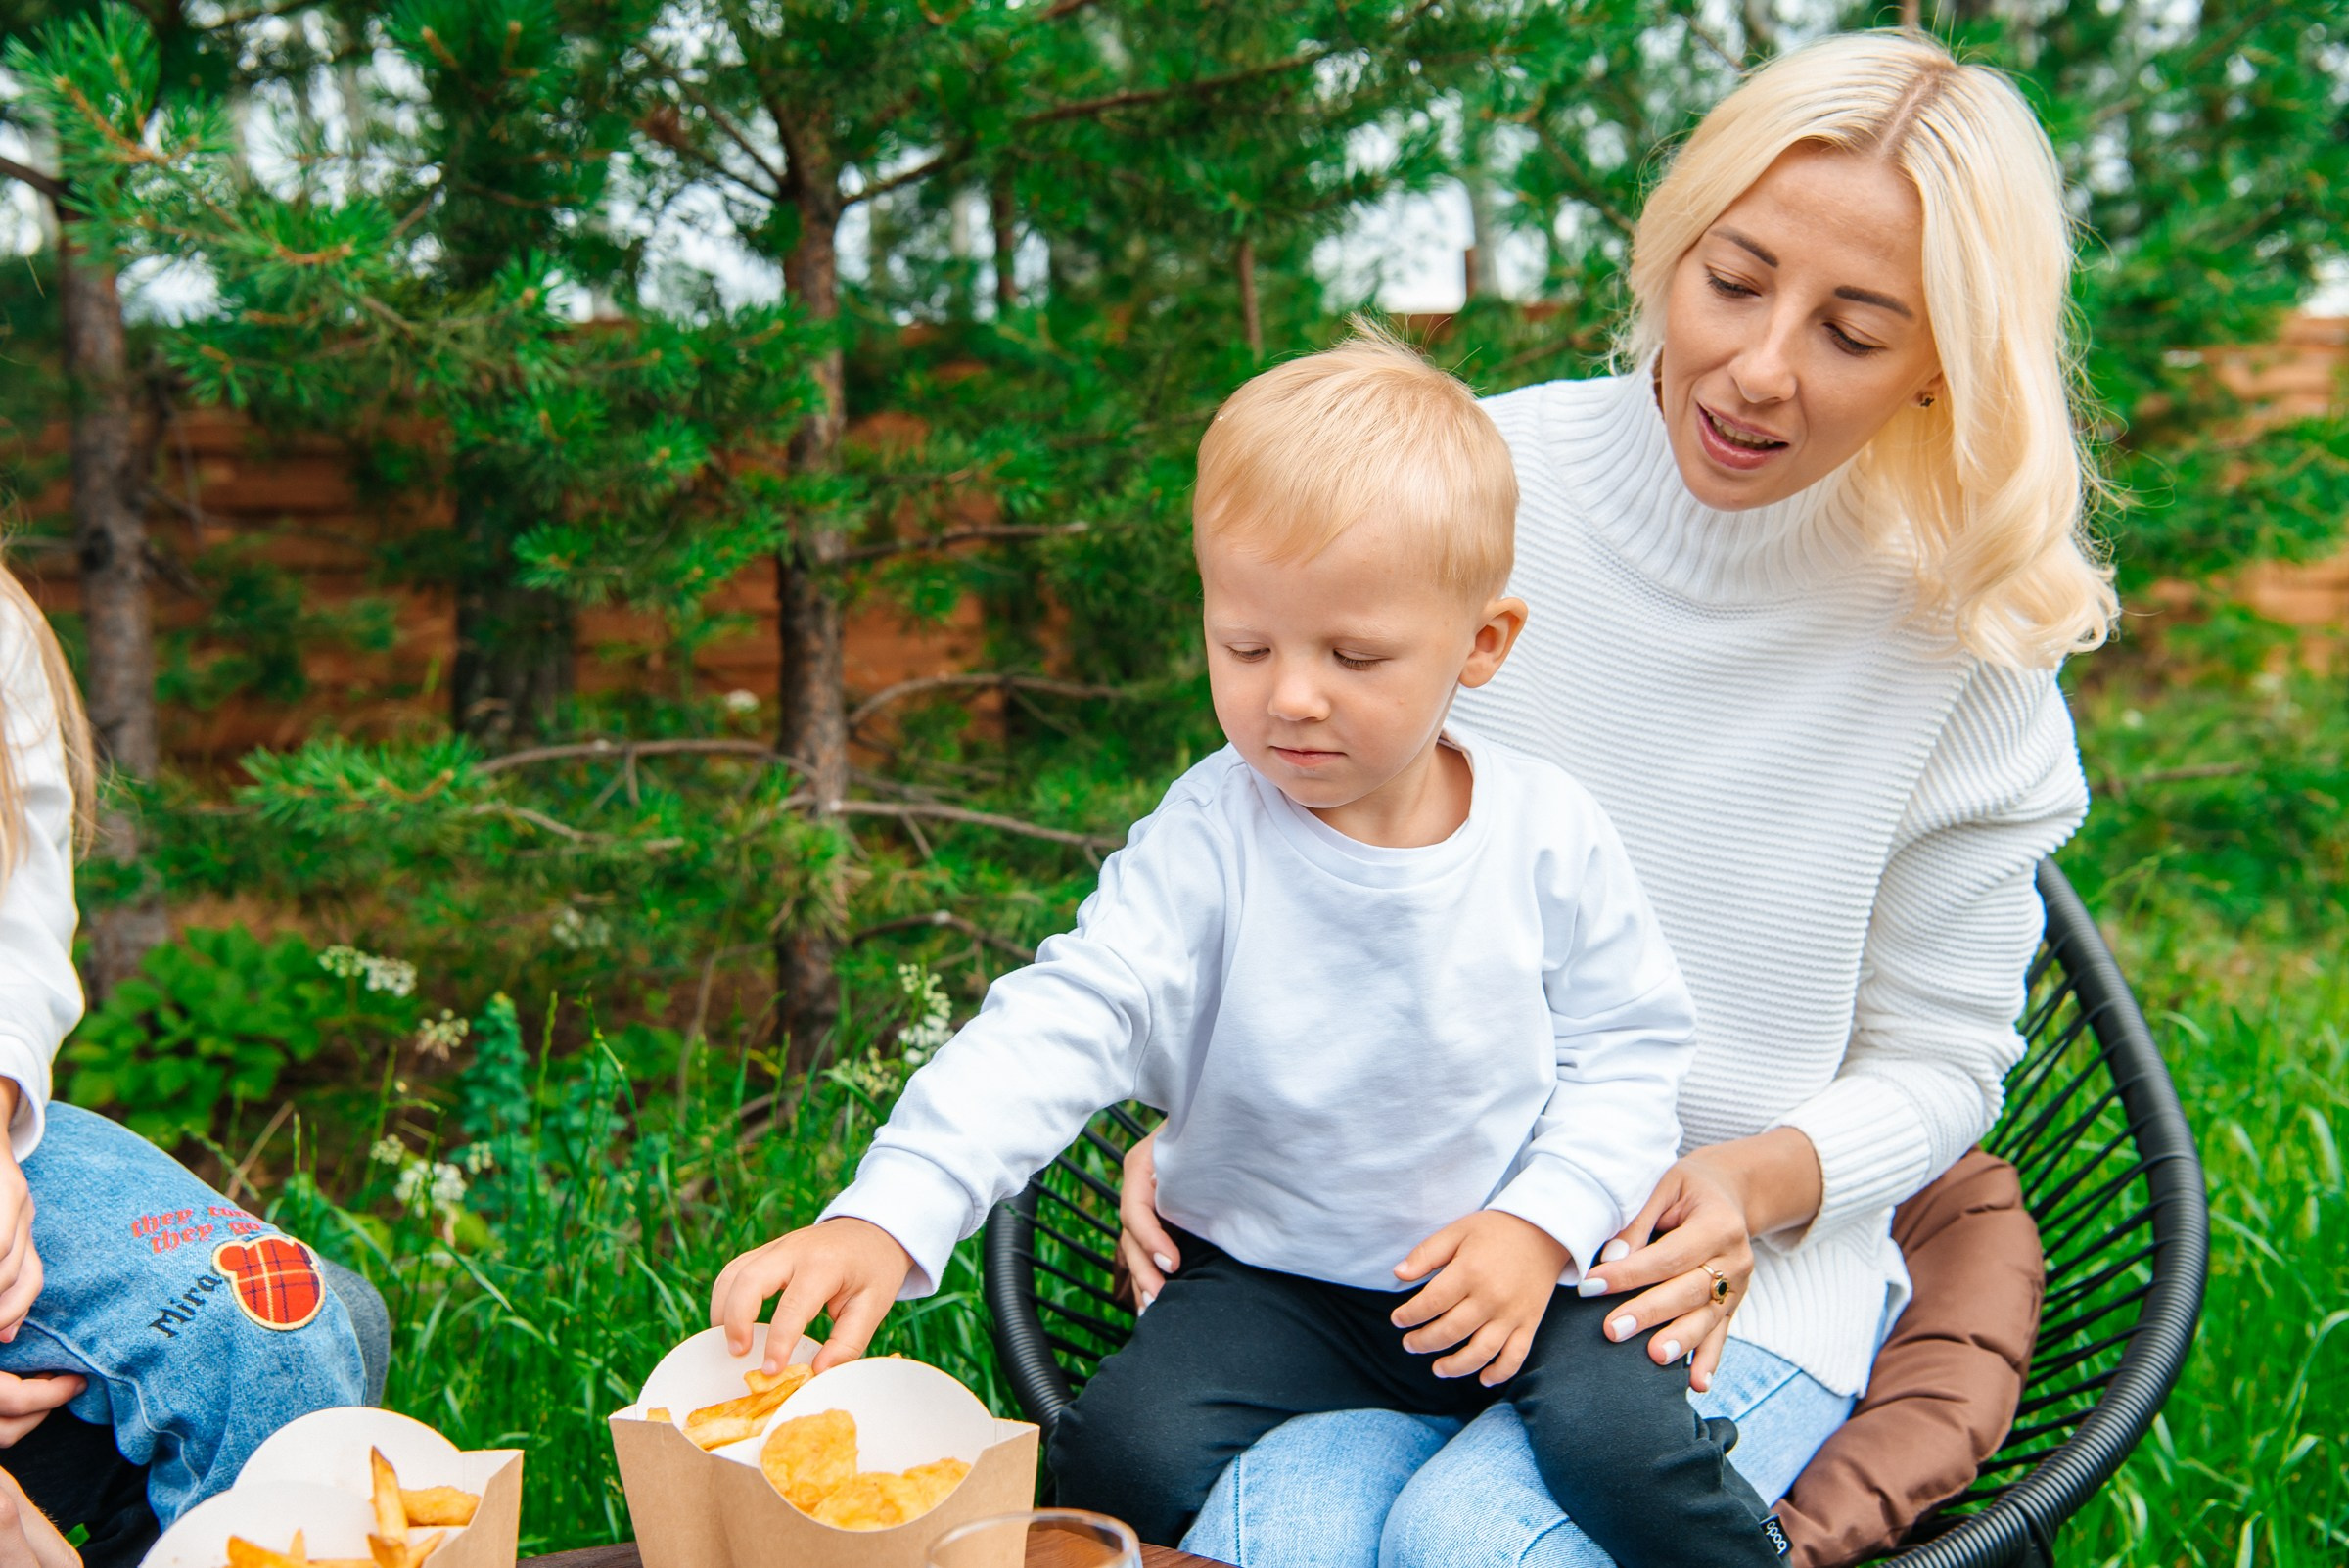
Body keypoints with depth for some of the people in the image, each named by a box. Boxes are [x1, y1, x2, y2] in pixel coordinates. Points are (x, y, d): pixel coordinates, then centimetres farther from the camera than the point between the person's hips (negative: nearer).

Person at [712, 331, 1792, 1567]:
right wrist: (887, 1218, -36)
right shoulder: (1205, 840, -13)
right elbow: (1061, 1025, -23)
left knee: (1629, 1446, -24)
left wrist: (1544, 1223, -16)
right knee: (1127, 1458, -20)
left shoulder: (1548, 837, -8)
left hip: (1510, 1261, 0)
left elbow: (1630, 1048, 1)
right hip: (1270, 1275, 1)